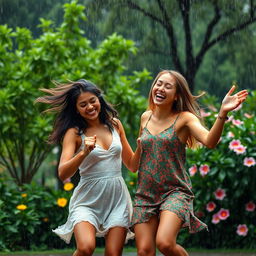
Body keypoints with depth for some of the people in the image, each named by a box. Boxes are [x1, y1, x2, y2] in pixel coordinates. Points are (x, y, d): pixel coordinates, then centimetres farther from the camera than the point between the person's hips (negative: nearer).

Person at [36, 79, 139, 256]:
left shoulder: (115, 124, 9)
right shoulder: (74, 132, -4)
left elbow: (132, 164, 17)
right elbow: (63, 174, -15)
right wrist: (84, 153, -28)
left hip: (118, 197, 4)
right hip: (88, 200, -3)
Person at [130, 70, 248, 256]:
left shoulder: (184, 119, -4)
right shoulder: (146, 117, 10)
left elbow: (210, 141, -25)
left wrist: (223, 113, -38)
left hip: (175, 192, -5)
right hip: (145, 194, 5)